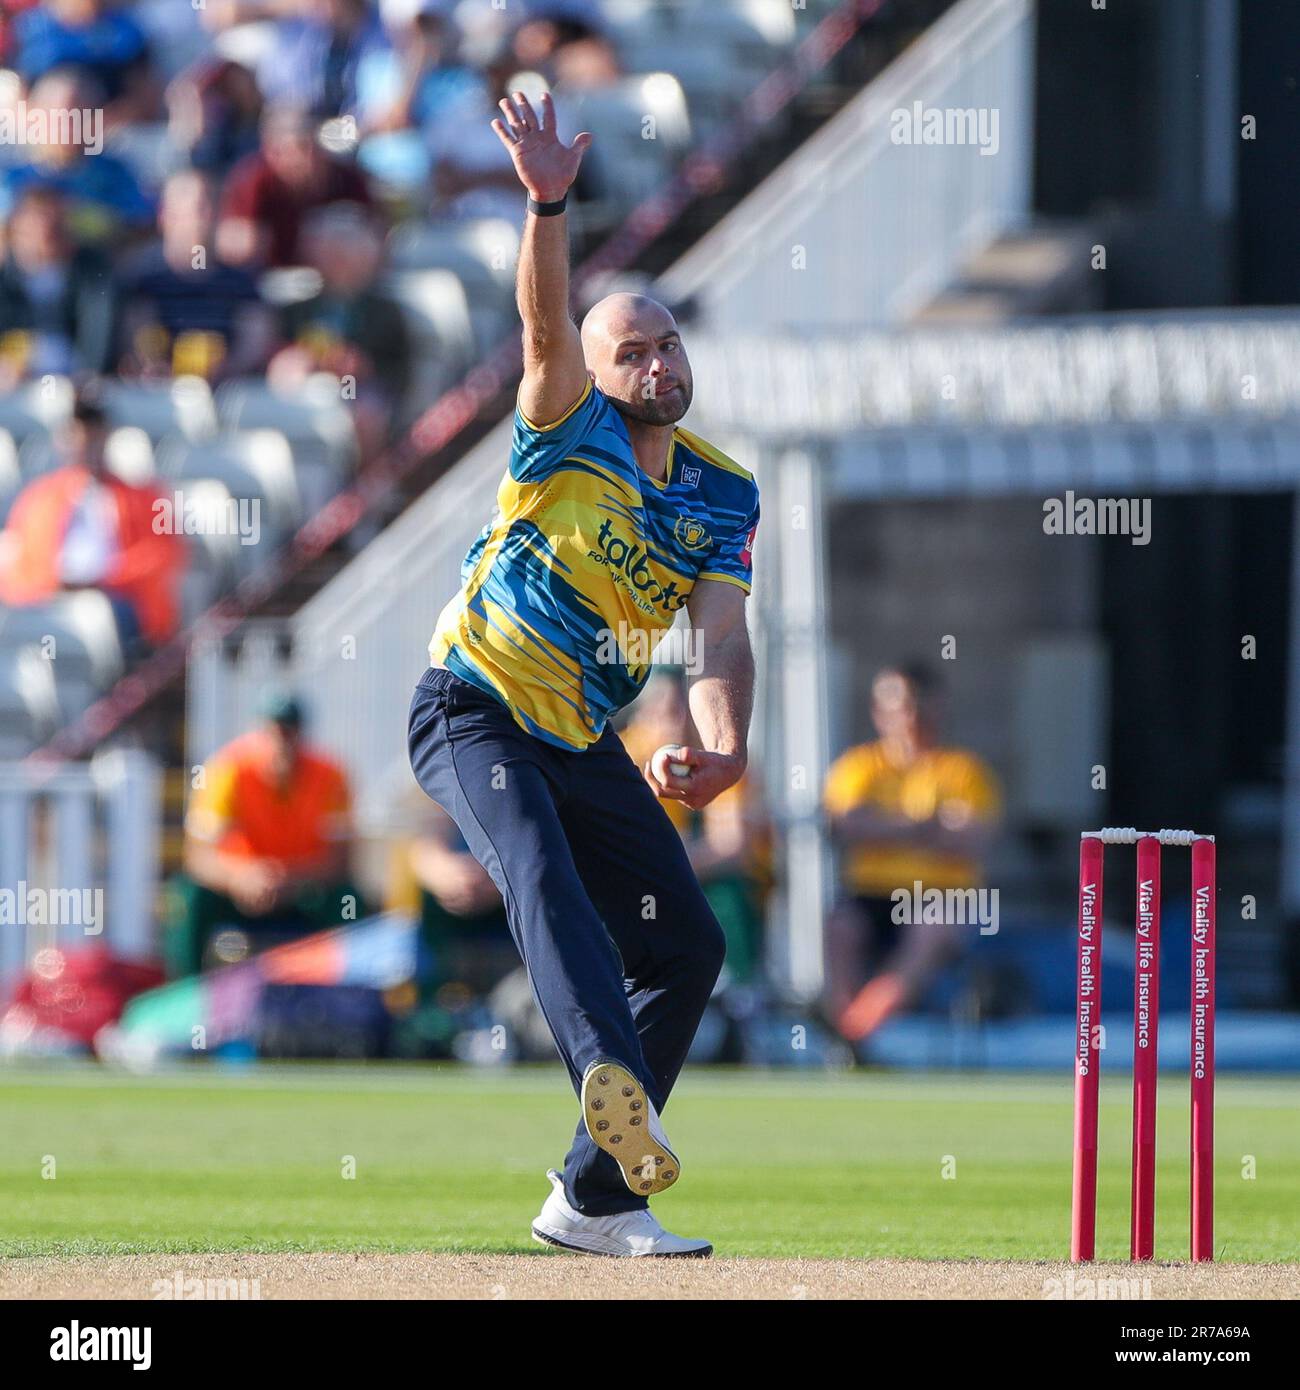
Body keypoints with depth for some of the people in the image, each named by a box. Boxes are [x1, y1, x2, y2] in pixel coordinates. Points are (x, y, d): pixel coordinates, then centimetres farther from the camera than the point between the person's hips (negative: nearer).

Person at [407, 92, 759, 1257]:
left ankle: (596, 1197, 8)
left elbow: (723, 639, -6)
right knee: (541, 871, -32)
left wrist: (724, 747, -26)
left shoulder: (722, 495, 5)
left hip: (586, 745, 6)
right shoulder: (571, 429, -6)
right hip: (475, 711, -6)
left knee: (687, 945, 1)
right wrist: (548, 206, -43)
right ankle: (611, 1077, -58)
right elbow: (545, 328, -26)